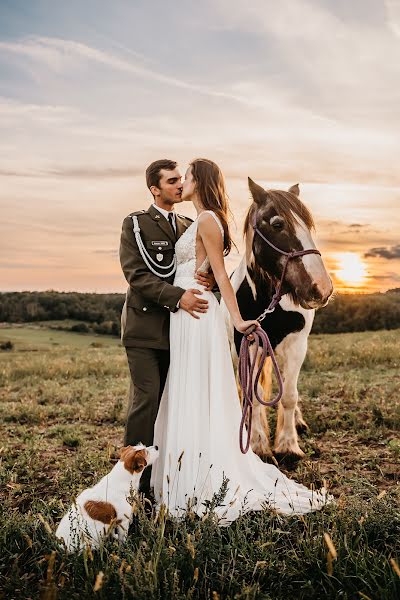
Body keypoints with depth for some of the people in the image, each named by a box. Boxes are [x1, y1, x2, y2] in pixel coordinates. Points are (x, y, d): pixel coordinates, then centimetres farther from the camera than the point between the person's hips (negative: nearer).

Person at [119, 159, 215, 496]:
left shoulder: (189, 226, 16)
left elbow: (204, 266, 17)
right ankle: (134, 480, 1)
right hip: (146, 329, -5)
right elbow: (136, 275, -11)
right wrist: (178, 297, -22)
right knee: (146, 401, -9)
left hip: (179, 329, 5)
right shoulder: (136, 224, -1)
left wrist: (210, 279, -8)